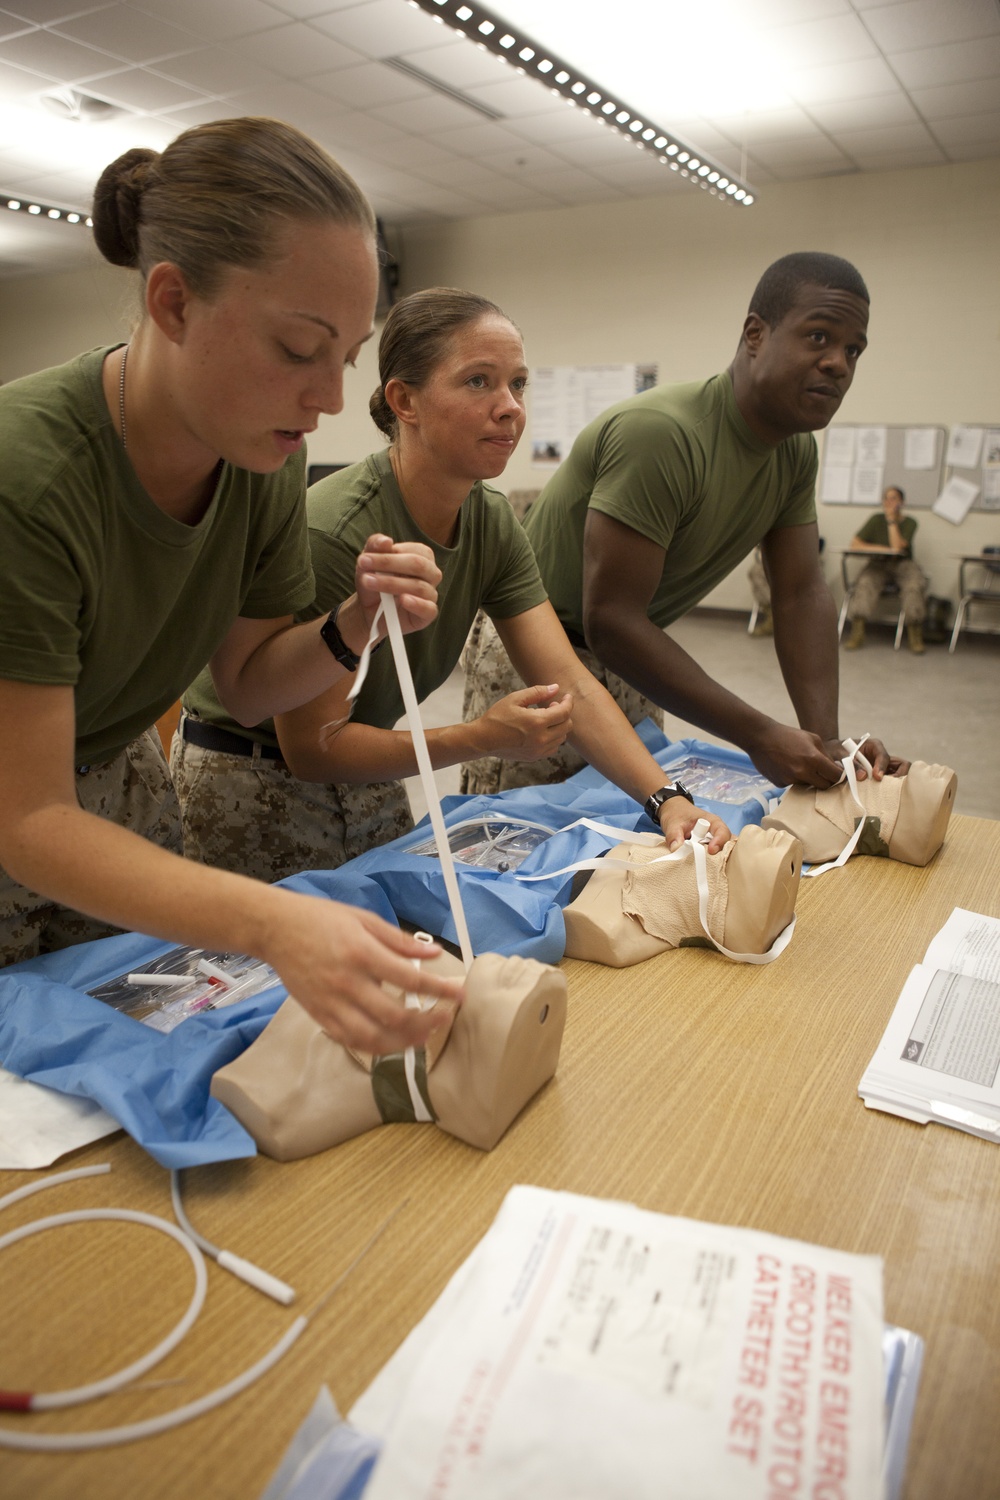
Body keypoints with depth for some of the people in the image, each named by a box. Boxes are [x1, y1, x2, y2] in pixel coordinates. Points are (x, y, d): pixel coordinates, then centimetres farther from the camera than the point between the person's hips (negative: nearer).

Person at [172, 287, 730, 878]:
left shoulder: (493, 522, -8)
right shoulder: (331, 535, -29)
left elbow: (571, 685, -13)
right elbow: (311, 747, -25)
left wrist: (667, 800, -26)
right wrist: (480, 737, -34)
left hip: (366, 776, 6)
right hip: (253, 778, -6)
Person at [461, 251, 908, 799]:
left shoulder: (797, 450, -2)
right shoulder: (659, 432, -29)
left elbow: (802, 595, -3)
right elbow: (609, 622, -32)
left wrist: (825, 738, -18)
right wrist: (759, 736, -31)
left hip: (624, 658, 8)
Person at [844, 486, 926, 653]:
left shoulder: (909, 523, 2)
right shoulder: (876, 519, 5)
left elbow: (898, 546, -15)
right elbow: (855, 544, -5)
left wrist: (892, 520, -7)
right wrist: (884, 549, -14)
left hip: (902, 564, 0)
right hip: (879, 564, 0)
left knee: (915, 585, -33)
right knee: (865, 582, -33)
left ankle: (915, 635, -25)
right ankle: (857, 632, -38)